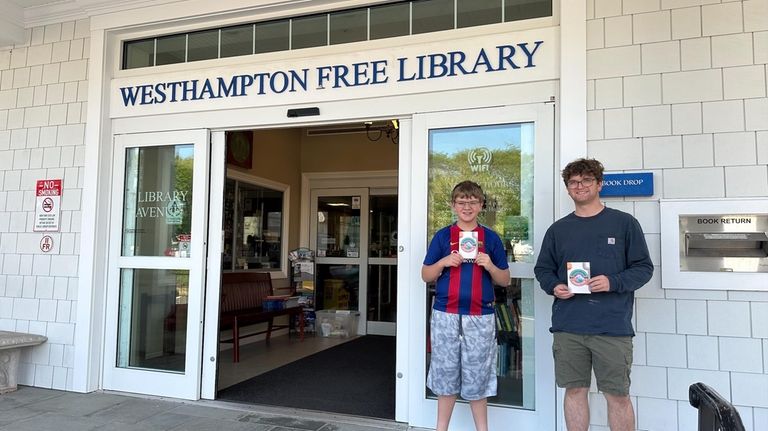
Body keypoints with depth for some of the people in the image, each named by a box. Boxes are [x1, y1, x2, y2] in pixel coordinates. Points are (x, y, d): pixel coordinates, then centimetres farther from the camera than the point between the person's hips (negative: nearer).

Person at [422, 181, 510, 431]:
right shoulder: (442, 236, 5)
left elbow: (505, 280, 9)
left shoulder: (491, 238, 6)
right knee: (445, 374, 9)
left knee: (478, 377, 7)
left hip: (480, 317, 0)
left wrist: (490, 265, -11)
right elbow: (426, 276, 7)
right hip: (446, 315, 0)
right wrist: (444, 262, -11)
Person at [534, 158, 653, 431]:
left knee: (617, 395, 5)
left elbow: (644, 268, 2)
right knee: (575, 390, 10)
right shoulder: (558, 229, 11)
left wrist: (613, 283, -16)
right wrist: (553, 286, -6)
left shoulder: (624, 223, 3)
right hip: (567, 327, 3)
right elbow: (542, 269, 16)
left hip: (613, 327, -2)